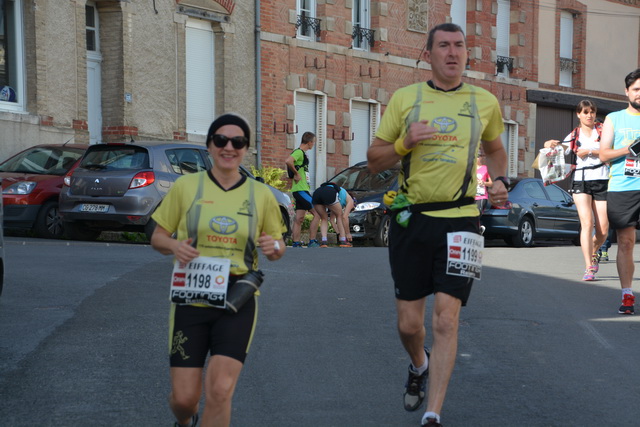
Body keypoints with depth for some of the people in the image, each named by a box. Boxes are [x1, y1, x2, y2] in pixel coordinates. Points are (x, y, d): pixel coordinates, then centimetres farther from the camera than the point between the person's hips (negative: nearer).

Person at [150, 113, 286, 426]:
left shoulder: (260, 194, 4)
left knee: (220, 390, -15)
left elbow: (277, 248, 13)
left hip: (238, 298, 0)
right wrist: (175, 246, -16)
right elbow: (158, 237, 7)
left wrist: (274, 247, -11)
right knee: (184, 397, 1)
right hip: (191, 297, 0)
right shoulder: (186, 186, 0)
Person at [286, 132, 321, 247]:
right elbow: (288, 161, -30)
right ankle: (312, 242, -9)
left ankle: (296, 243, 8)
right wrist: (296, 174, -20)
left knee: (299, 218, 8)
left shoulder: (302, 153, 19)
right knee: (317, 213, -9)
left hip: (301, 190, 10)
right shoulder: (299, 152, -12)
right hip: (301, 190, -10)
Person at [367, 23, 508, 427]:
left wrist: (499, 181, 6)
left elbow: (495, 149, 26)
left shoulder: (485, 102, 7)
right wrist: (405, 142, -12)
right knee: (409, 324, 5)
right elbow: (374, 160, 7)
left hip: (460, 220, 0)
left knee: (446, 320, -10)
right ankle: (420, 365, 40)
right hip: (411, 219, 1)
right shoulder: (405, 98, 5)